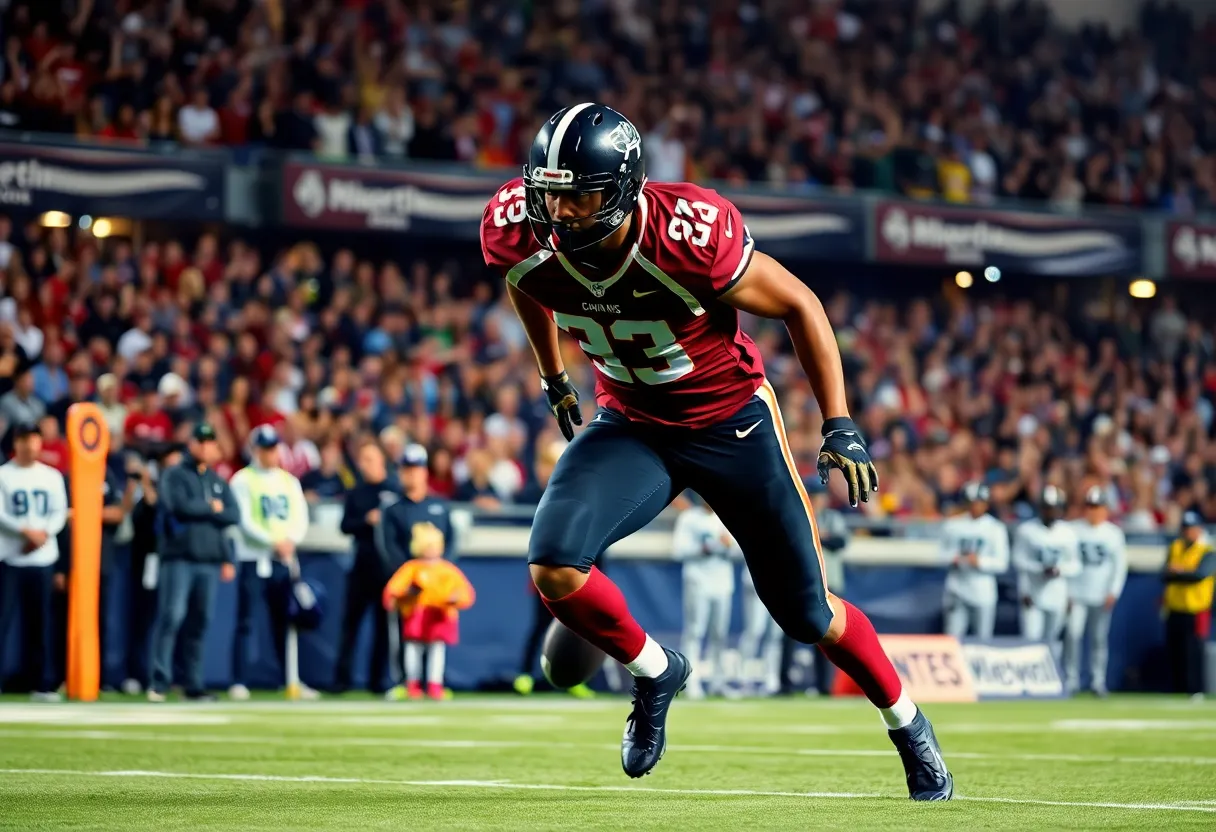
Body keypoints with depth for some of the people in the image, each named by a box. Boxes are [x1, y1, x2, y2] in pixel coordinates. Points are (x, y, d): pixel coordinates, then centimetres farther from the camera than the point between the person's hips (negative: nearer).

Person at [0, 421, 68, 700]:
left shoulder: (52, 477, 11)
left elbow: (60, 514, 6)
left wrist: (43, 534, -13)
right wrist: (27, 531, -21)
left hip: (43, 559, 3)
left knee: (41, 623, 5)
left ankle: (41, 683, 10)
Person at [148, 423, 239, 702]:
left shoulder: (218, 482, 18)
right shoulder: (174, 475, 1)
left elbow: (234, 515, 9)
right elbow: (180, 506, -15)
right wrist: (212, 508, -3)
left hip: (210, 561, 5)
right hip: (179, 557, -5)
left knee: (199, 622, 5)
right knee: (171, 616, -12)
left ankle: (193, 685, 9)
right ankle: (159, 682, -13)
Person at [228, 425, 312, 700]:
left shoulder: (289, 481, 15)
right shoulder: (243, 480, 0)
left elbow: (300, 518, 8)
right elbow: (244, 521, -10)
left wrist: (291, 540, -13)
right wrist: (273, 542, -20)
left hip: (284, 561, 4)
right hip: (253, 560, -4)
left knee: (284, 623, 7)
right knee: (246, 623, -6)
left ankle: (292, 680, 12)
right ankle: (239, 683, -6)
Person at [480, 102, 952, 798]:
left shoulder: (689, 235, -33)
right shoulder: (524, 237, -21)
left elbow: (799, 305, -17)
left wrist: (840, 425, -17)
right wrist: (555, 381, 19)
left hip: (732, 420, -3)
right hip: (631, 426, 3)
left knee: (808, 614, 6)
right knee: (554, 567, -22)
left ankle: (908, 724, 35)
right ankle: (654, 673, 8)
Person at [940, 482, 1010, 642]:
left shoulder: (996, 529, 0)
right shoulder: (953, 525, 6)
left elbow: (1002, 563, -3)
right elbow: (944, 551, 13)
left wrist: (980, 562, -19)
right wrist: (952, 558, -9)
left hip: (983, 592, -1)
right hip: (957, 589, 1)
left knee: (983, 639, 2)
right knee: (952, 637, -3)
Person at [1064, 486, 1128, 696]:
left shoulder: (1114, 533, 5)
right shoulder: (1074, 530, 3)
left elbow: (1120, 564, 4)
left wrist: (1114, 592, -6)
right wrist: (1065, 592, -3)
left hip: (1102, 597, 1)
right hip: (1077, 595, -1)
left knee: (1099, 638, 3)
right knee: (1072, 634, -11)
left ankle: (1098, 681, 9)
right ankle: (1071, 680, -7)